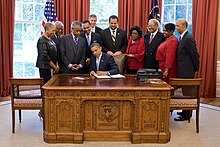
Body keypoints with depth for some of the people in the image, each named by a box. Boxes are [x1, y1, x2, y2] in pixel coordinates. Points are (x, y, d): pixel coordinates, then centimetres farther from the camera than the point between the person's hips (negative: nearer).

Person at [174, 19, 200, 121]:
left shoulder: (188, 38, -17)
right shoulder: (183, 37, 14)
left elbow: (195, 55, -16)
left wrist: (195, 69, -7)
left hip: (187, 71, -10)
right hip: (183, 70, 10)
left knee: (187, 93, -1)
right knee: (186, 92, 17)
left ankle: (186, 115, 8)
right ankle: (186, 111, 29)